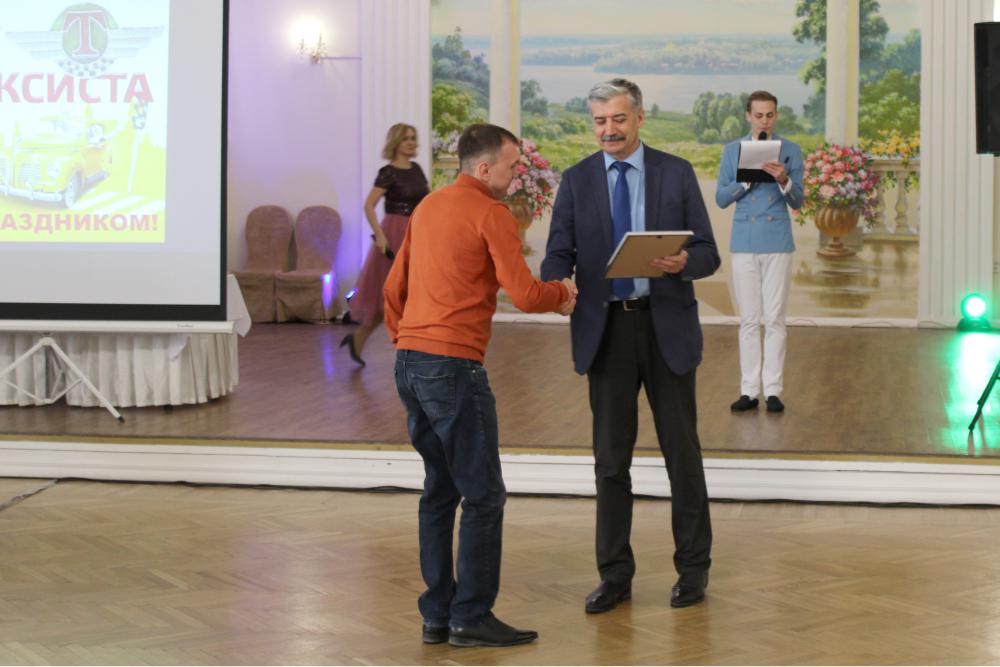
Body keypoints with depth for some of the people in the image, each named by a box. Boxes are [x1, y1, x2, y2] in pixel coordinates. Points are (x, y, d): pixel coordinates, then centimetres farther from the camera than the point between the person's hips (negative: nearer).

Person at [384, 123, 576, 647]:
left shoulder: (427, 207, 16)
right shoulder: (491, 215, -9)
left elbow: (394, 286, 20)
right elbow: (525, 295, -15)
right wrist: (562, 293, 5)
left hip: (409, 364, 9)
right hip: (454, 367, -9)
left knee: (440, 489, 15)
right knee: (483, 494, 0)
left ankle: (437, 614, 17)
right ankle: (471, 618, 2)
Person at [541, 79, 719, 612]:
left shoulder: (677, 173, 0)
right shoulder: (577, 180, 4)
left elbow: (708, 253, -1)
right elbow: (560, 254, -1)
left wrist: (685, 263, -24)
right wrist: (552, 291, -23)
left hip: (666, 325, -1)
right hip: (606, 328, 1)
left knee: (681, 448, 7)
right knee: (610, 456, 6)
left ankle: (693, 567, 21)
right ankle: (615, 574, 16)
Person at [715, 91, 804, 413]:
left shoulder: (790, 150, 3)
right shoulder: (732, 150, 6)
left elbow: (797, 202, 0)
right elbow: (721, 198, 1)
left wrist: (783, 180, -19)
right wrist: (747, 177, -14)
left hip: (778, 242, -1)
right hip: (744, 242, 1)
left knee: (775, 319, -1)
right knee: (749, 320, 3)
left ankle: (773, 390, 3)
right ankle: (749, 390, 6)